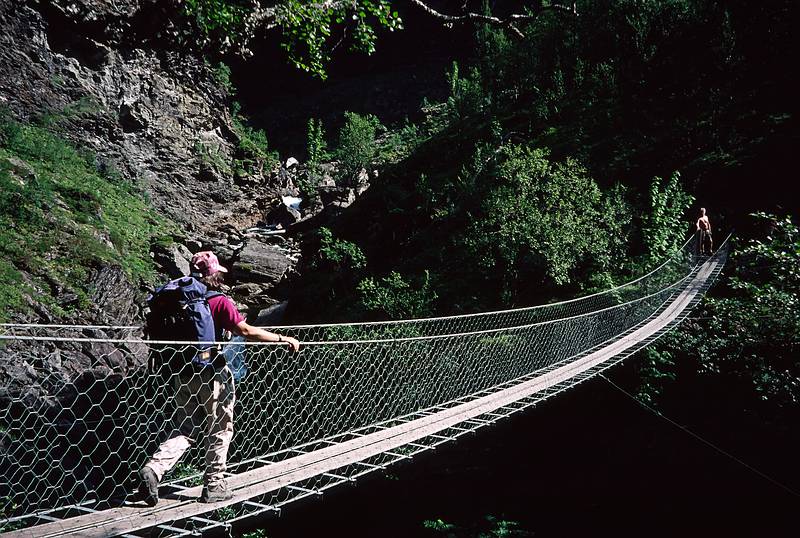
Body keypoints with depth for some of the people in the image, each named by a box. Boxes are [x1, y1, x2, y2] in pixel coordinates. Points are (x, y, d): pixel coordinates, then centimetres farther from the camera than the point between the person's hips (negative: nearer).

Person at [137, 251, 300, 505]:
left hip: (183, 374, 6)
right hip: (210, 375, -6)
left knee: (184, 430, 15)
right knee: (220, 430, 10)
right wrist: (283, 339, -11)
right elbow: (246, 331, -19)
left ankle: (153, 469, -3)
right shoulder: (220, 302, -13)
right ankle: (214, 486, 17)